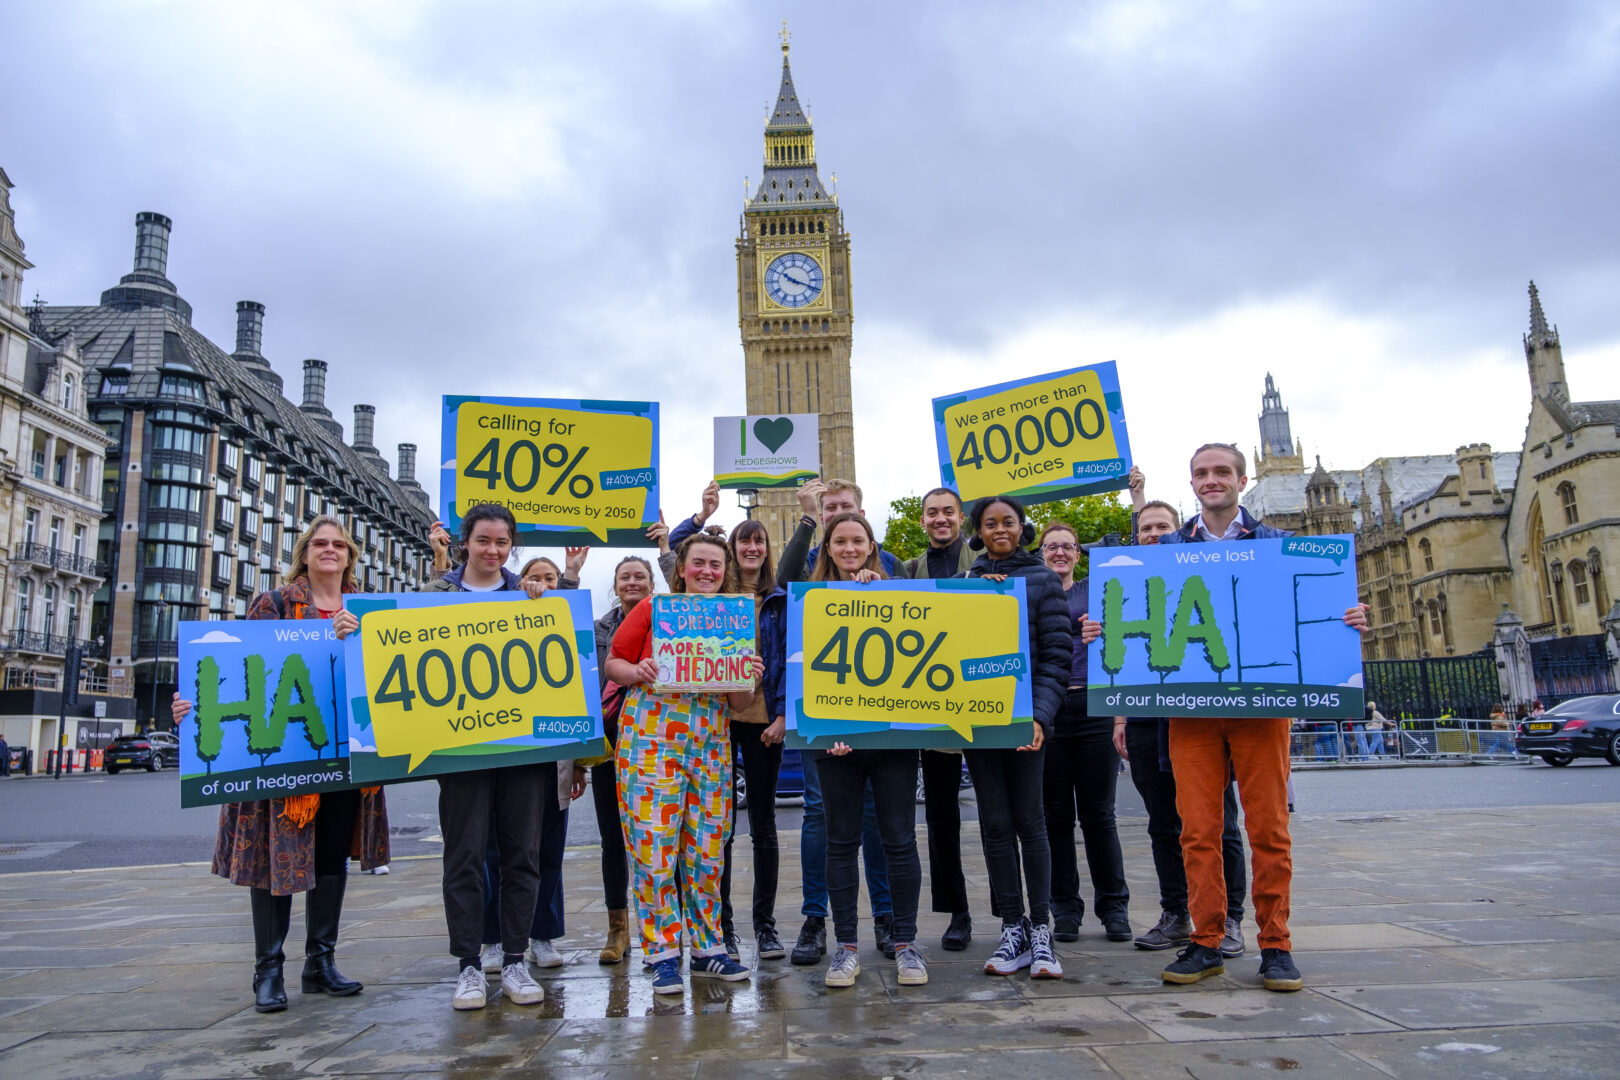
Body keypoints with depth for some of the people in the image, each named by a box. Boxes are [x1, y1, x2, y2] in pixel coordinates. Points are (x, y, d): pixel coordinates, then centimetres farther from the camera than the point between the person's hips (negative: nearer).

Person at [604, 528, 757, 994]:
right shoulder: (654, 608, 4)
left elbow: (739, 705, 12)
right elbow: (613, 663, 5)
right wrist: (638, 672, -15)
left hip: (710, 741, 3)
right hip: (651, 734, -3)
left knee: (708, 847, 5)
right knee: (653, 843, -4)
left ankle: (706, 948, 19)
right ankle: (663, 954, 8)